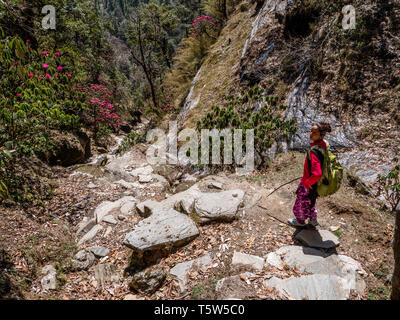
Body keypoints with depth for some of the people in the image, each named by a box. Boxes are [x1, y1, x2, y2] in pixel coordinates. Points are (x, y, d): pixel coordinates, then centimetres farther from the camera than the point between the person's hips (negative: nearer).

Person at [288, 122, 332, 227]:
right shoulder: (323, 144, -9)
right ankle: (313, 220, 54)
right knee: (311, 201, 32)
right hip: (315, 183, 8)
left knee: (301, 203, 20)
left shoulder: (314, 152, -37)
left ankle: (300, 221, 47)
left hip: (309, 184, -8)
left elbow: (317, 174, -41)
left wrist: (307, 182, -22)